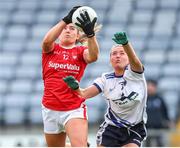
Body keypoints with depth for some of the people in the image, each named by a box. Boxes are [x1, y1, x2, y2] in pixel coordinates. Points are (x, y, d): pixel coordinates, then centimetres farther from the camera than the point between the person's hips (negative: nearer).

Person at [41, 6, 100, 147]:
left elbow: (93, 56, -20)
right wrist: (66, 19, -30)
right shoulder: (51, 49, 6)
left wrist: (90, 33, -38)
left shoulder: (80, 51, 4)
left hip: (75, 109, -2)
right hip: (50, 110, 2)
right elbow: (47, 40, -19)